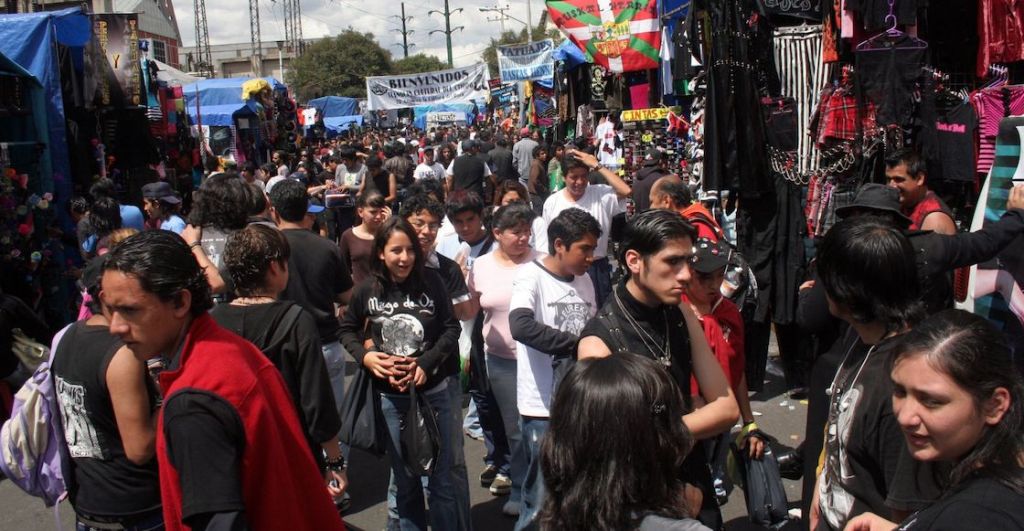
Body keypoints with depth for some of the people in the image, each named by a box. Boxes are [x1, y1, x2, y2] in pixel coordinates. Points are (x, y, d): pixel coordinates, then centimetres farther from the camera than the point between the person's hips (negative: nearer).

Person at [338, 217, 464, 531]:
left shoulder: (431, 282, -9)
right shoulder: (367, 290, -5)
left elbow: (452, 328, -4)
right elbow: (347, 329, 9)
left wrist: (426, 364, -16)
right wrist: (364, 356, -9)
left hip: (433, 391, -1)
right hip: (390, 397, 1)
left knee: (440, 477, 9)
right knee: (404, 478, 16)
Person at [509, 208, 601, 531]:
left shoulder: (584, 280, 11)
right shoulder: (530, 276, -11)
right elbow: (521, 326, -29)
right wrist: (577, 345, -29)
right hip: (543, 408, -6)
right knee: (541, 498, 2)